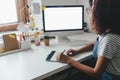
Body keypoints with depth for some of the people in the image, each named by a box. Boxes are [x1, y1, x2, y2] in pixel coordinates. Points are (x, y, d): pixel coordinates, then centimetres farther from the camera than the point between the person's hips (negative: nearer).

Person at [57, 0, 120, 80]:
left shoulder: (109, 38, -30)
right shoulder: (105, 31, -4)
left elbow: (96, 73, -24)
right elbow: (94, 44, 18)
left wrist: (69, 60, -17)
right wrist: (77, 51, 1)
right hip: (103, 73, 7)